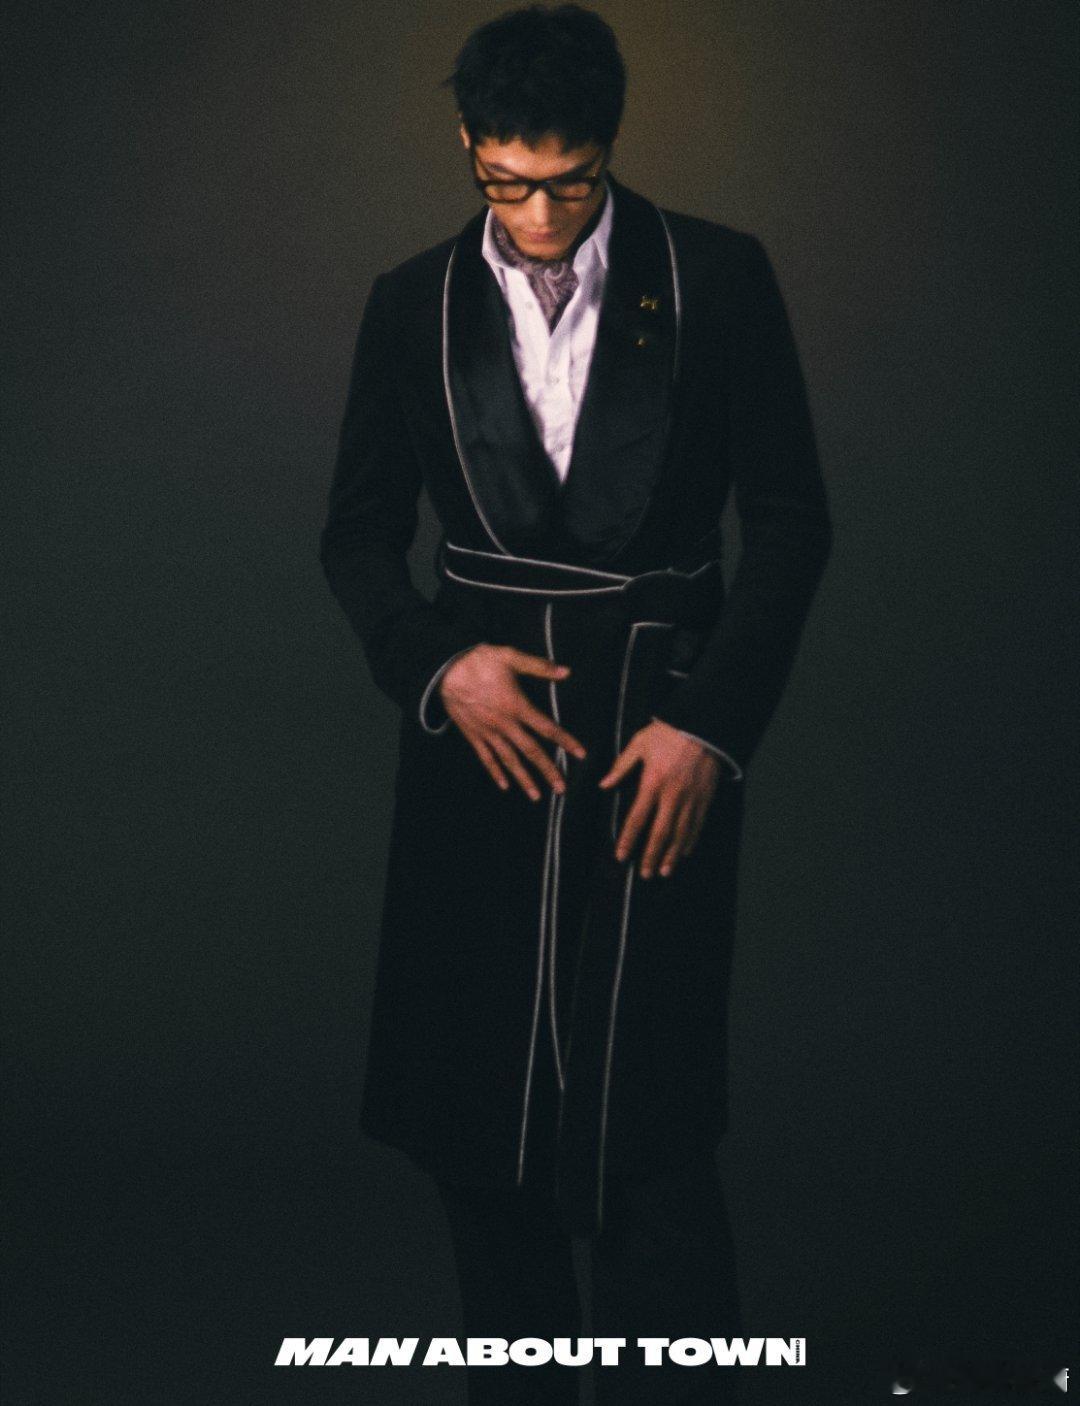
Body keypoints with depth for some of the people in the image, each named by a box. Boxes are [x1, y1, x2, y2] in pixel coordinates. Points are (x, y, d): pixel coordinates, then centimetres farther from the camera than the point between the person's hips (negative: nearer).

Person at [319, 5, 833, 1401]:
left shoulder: (718, 278, -1)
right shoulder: (413, 305, 5)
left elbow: (791, 520, 0)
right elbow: (357, 534, 11)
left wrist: (713, 725, -9)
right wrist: (438, 665, -8)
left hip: (661, 733, -2)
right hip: (482, 729, 3)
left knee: (648, 1123, -5)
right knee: (480, 1125, 8)